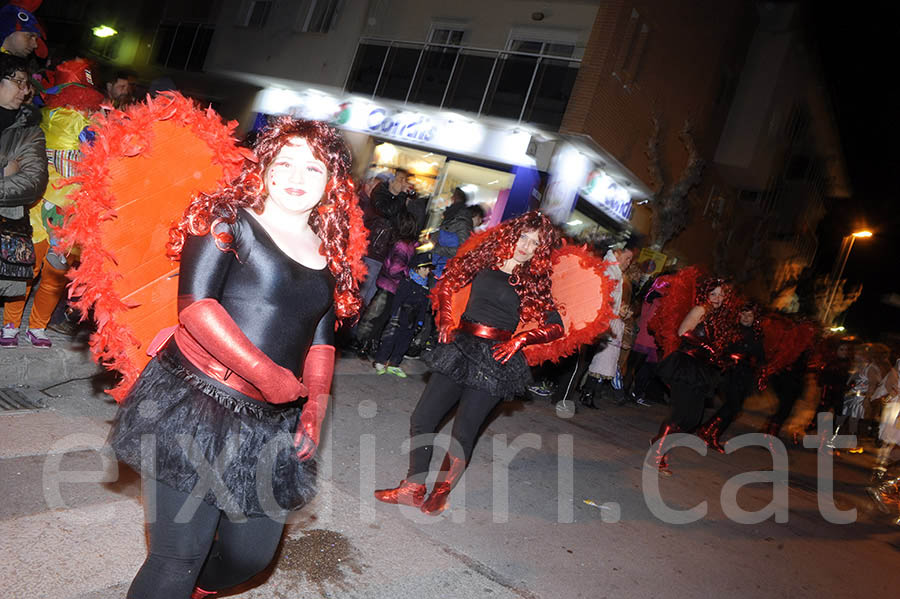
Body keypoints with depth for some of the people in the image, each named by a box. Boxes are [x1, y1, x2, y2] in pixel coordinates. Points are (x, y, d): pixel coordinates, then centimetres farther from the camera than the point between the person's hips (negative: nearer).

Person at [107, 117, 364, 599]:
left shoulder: (331, 256, 12)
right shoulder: (228, 221, -3)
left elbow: (321, 341, 13)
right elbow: (194, 306, -14)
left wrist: (314, 409, 0)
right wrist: (265, 372, -19)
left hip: (273, 422, 6)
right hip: (197, 404, -5)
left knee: (252, 553, 15)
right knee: (178, 557, -3)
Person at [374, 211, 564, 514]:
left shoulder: (533, 282, -1)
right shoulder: (485, 261, 6)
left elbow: (556, 326, -1)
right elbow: (447, 285, 18)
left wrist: (521, 338, -13)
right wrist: (446, 319, 6)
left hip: (494, 359, -4)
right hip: (460, 347, 4)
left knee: (463, 433, 0)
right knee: (422, 419, 4)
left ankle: (441, 492, 21)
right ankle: (413, 487, 21)